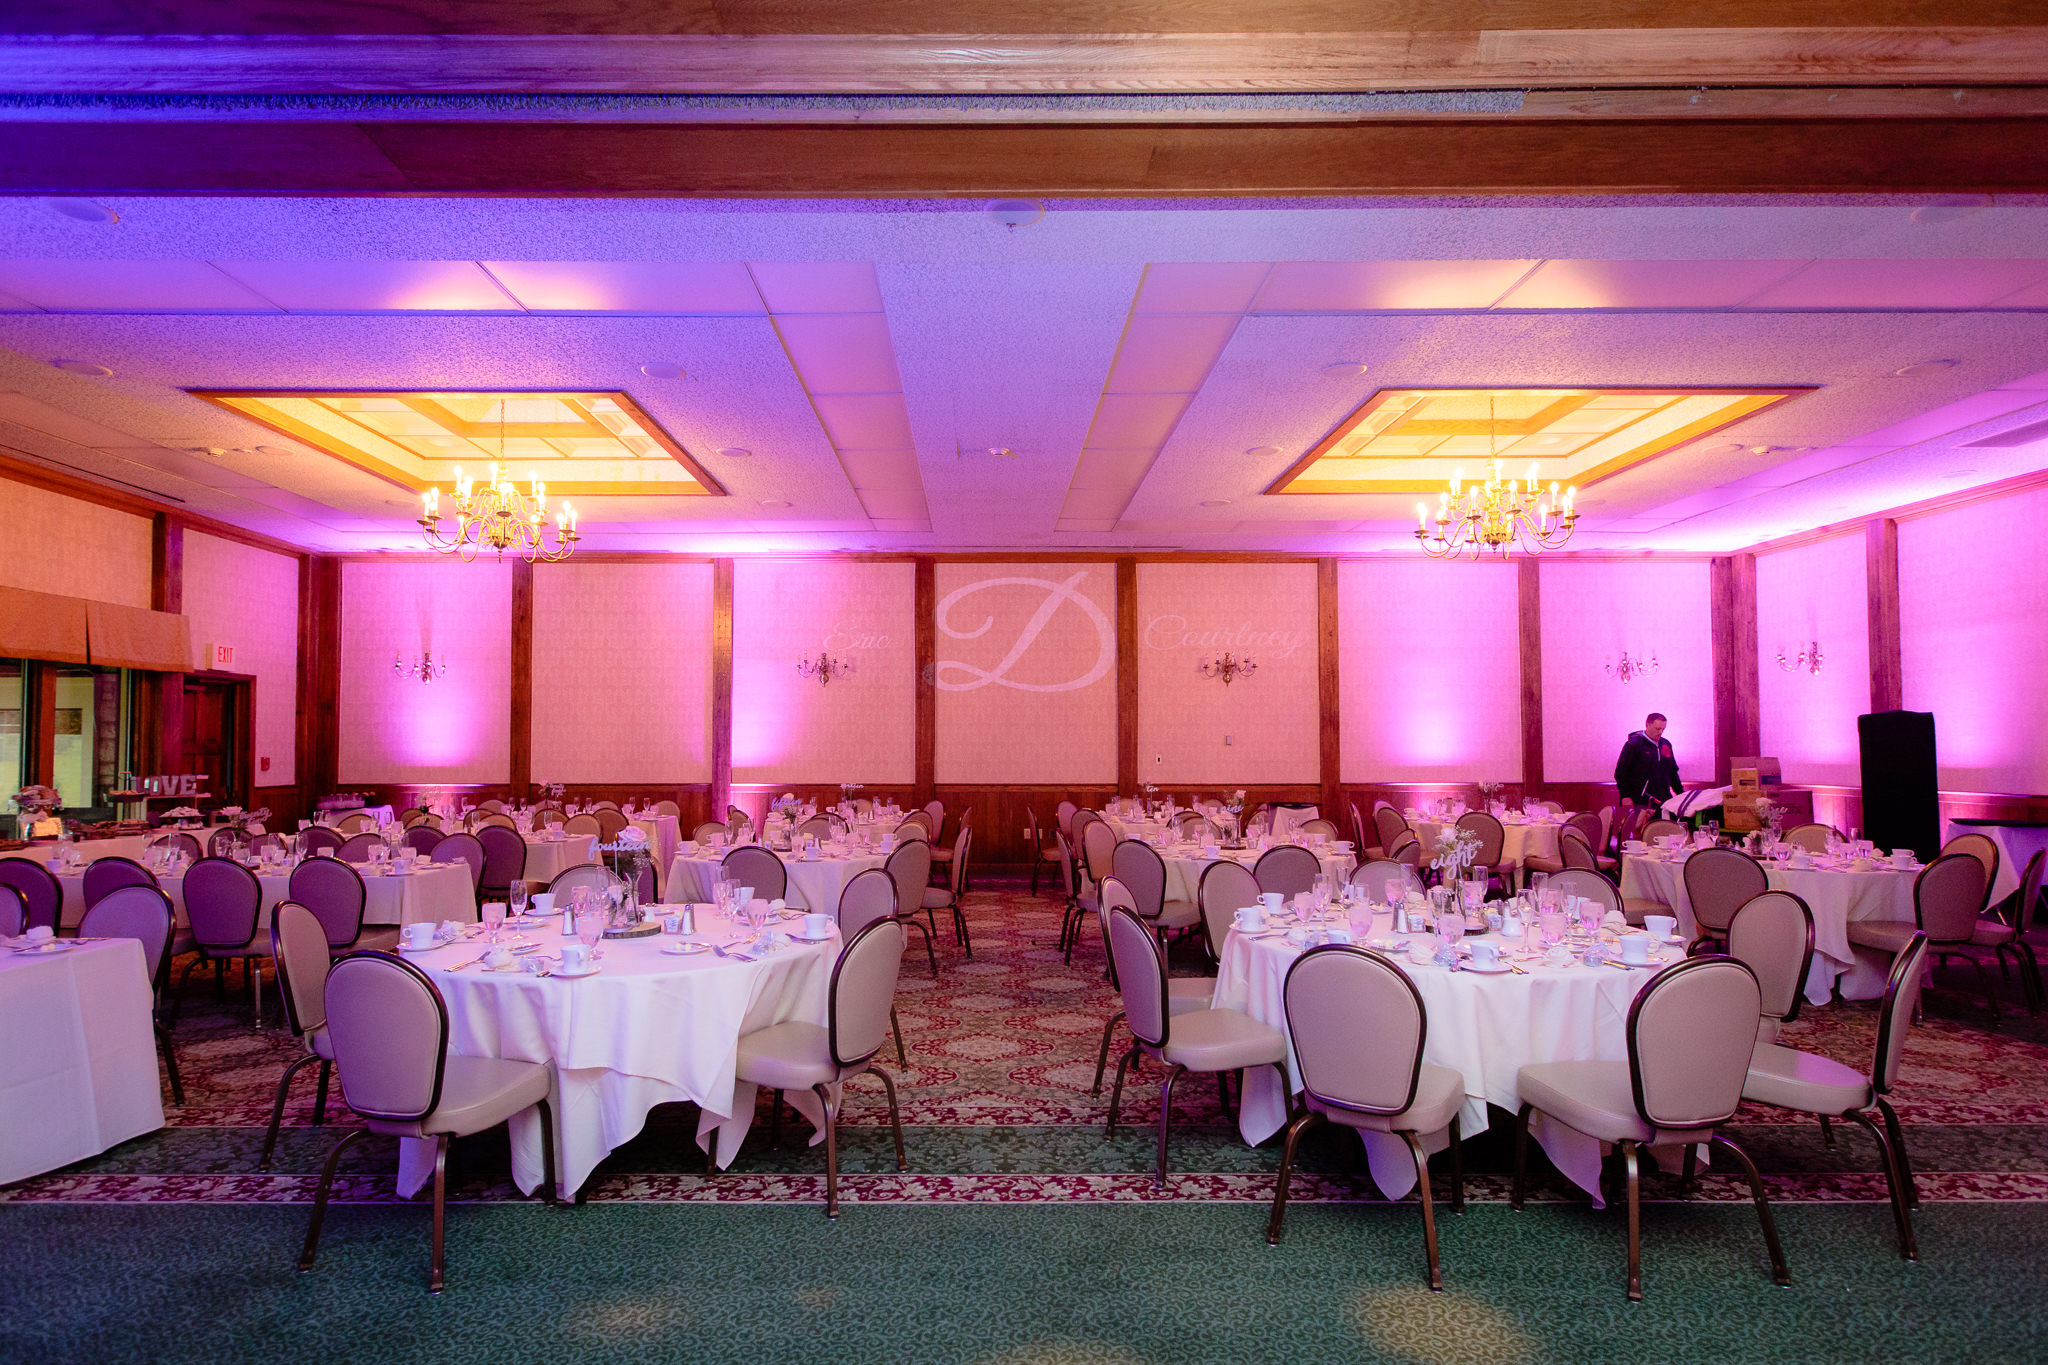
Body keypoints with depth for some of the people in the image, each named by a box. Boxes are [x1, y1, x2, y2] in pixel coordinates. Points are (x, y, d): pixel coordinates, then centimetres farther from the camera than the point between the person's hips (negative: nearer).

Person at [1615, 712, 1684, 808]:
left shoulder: (1666, 744, 15)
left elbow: (1673, 771, 26)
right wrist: (1625, 796, -11)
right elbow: (1620, 773, -6)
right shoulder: (1633, 744, -6)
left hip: (1664, 800, 6)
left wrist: (1681, 793, 21)